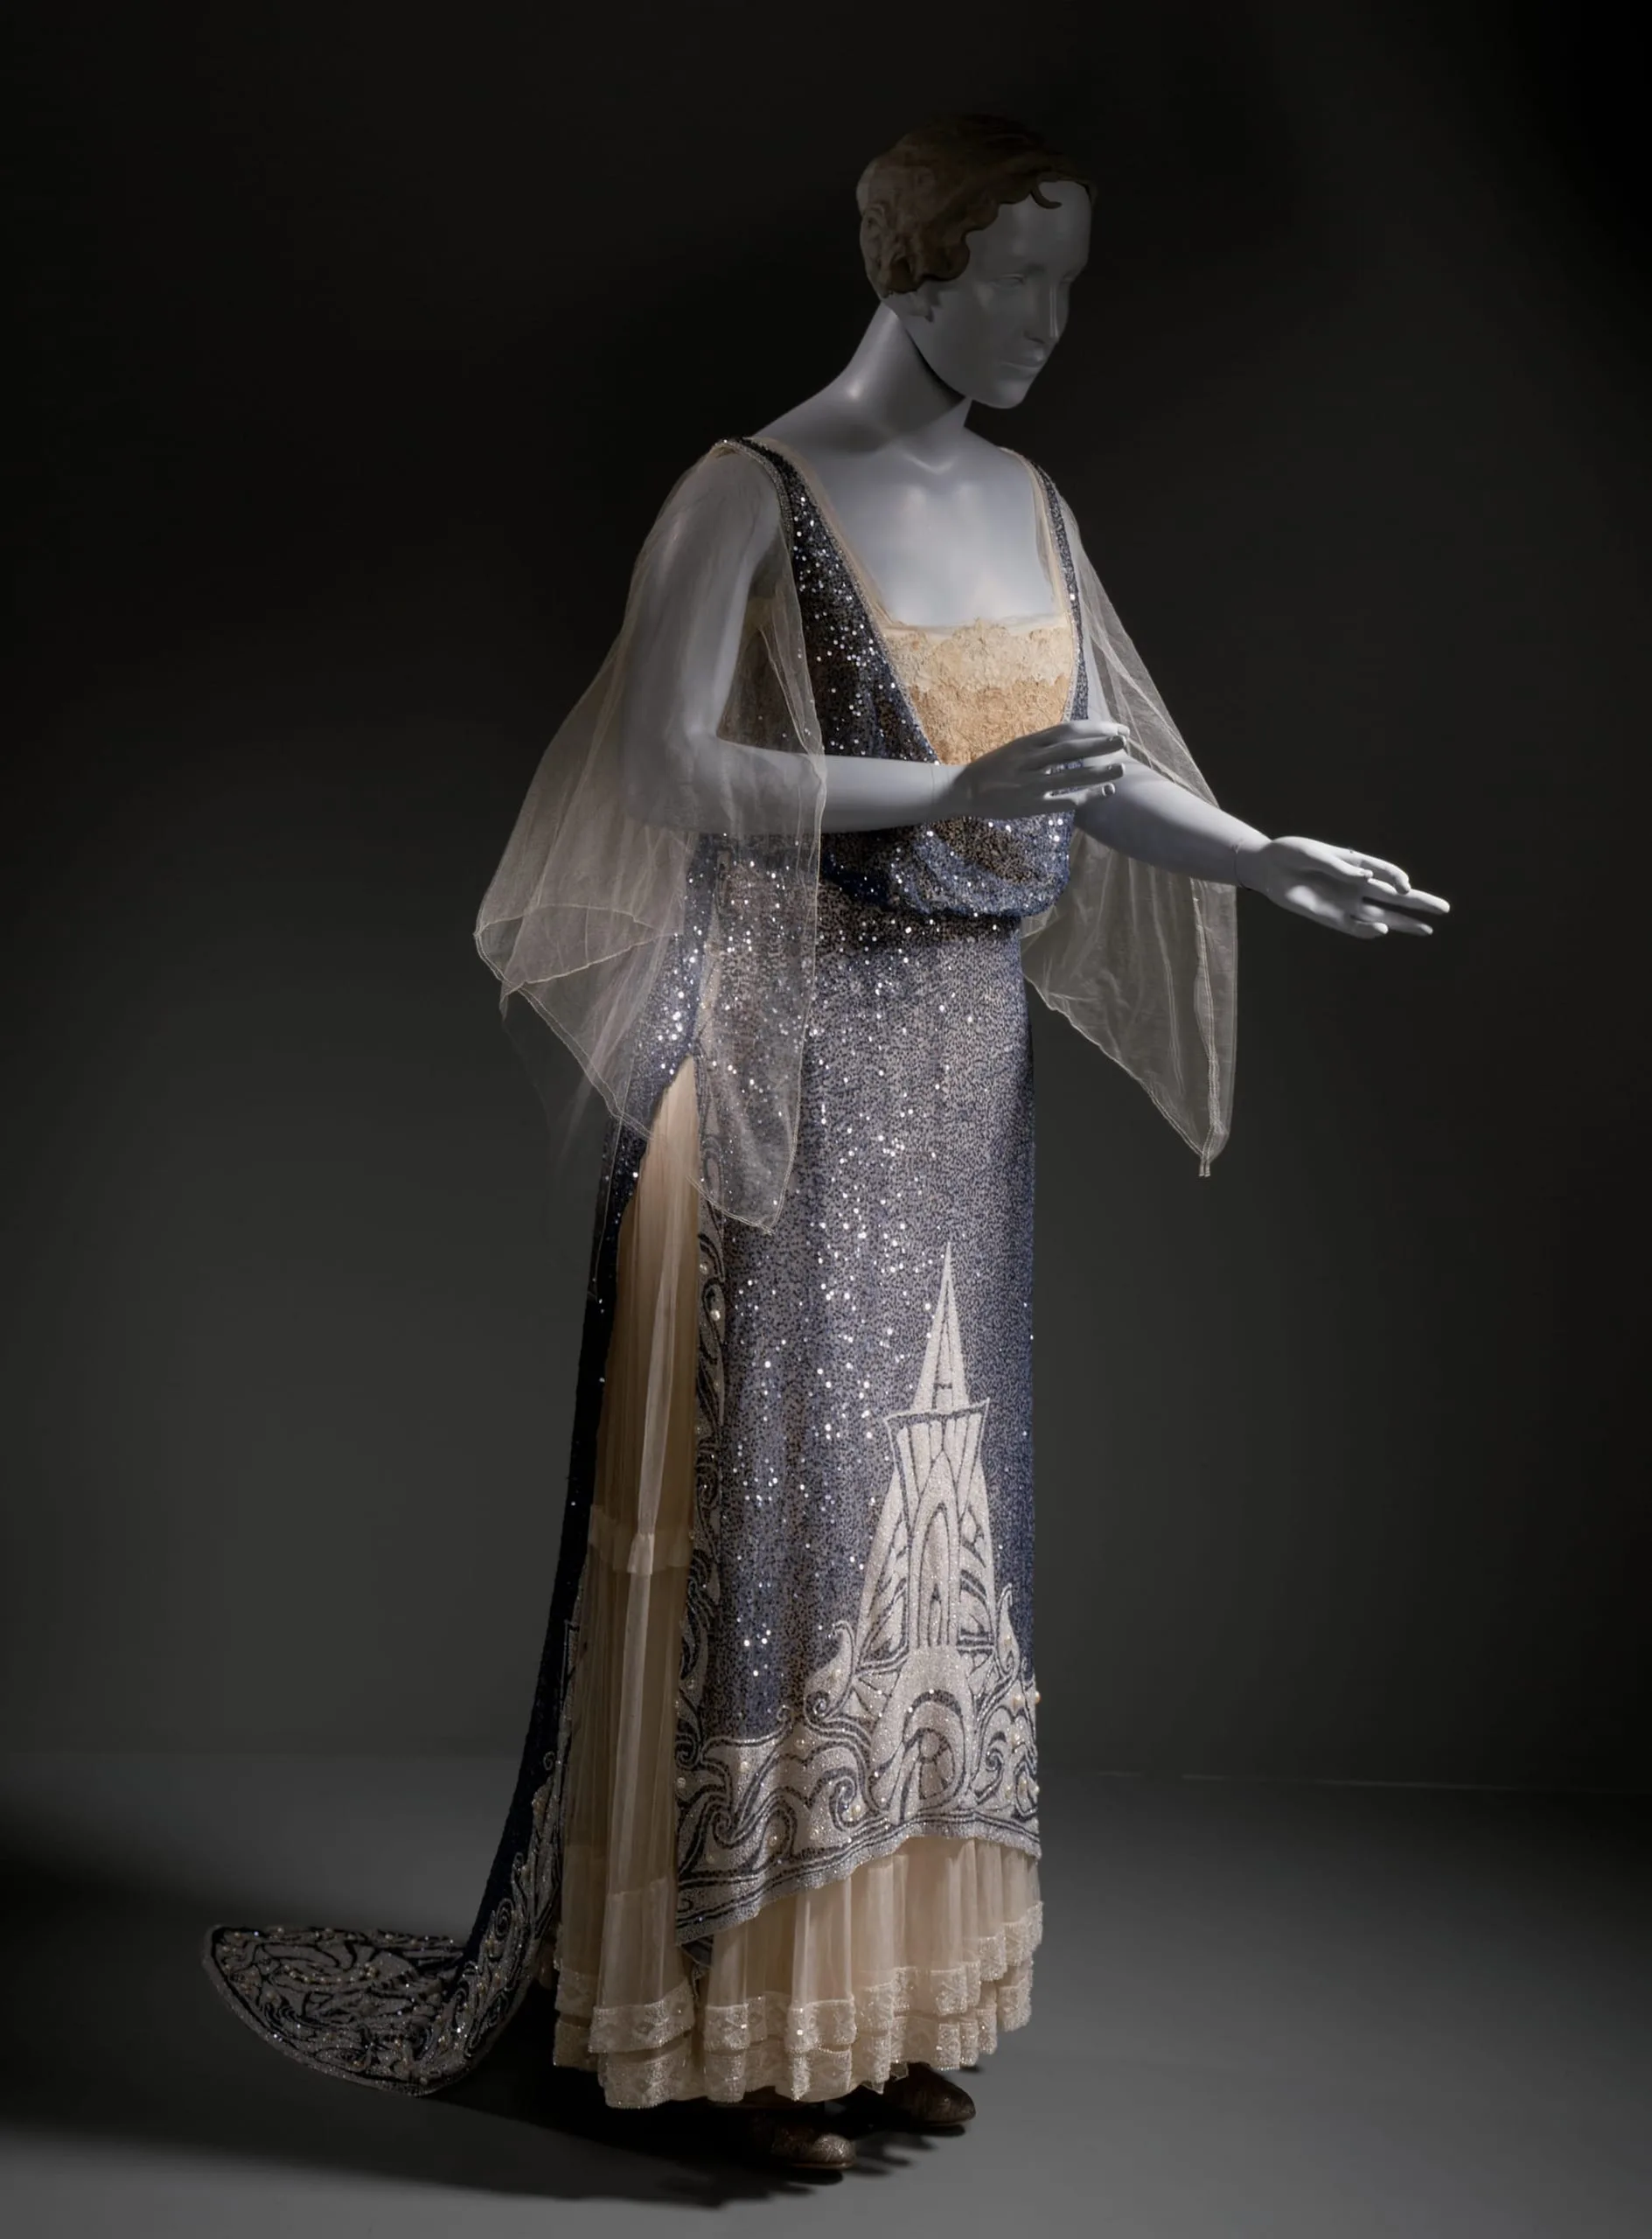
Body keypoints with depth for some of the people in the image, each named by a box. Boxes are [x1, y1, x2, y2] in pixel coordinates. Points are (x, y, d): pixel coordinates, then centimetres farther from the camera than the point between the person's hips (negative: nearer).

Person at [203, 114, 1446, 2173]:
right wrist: (946, 790, -27)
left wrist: (1268, 859, 1)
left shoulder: (1027, 506, 13)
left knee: (928, 1510, 11)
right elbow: (660, 770, -18)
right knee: (767, 1509, 0)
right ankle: (739, 2024, 15)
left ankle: (888, 1988, 25)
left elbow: (1098, 774, 17)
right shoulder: (756, 493, -8)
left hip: (959, 1077, 7)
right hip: (784, 1073, -7)